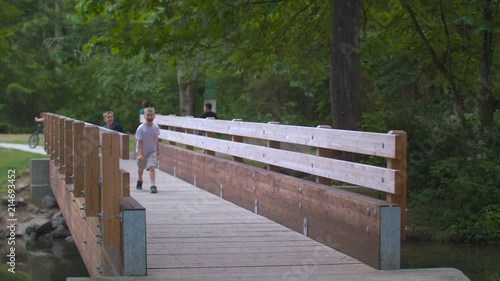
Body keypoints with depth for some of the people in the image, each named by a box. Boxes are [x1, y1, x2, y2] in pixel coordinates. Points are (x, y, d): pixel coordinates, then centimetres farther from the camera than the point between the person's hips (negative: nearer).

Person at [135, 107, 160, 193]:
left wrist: (158, 150, 14)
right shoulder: (141, 129, -20)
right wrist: (140, 154, -27)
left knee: (152, 167, -17)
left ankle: (153, 185, -22)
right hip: (142, 151, -1)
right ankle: (140, 181, 46)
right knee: (140, 168, 18)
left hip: (152, 151, 1)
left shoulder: (156, 127, -9)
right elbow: (139, 142, -20)